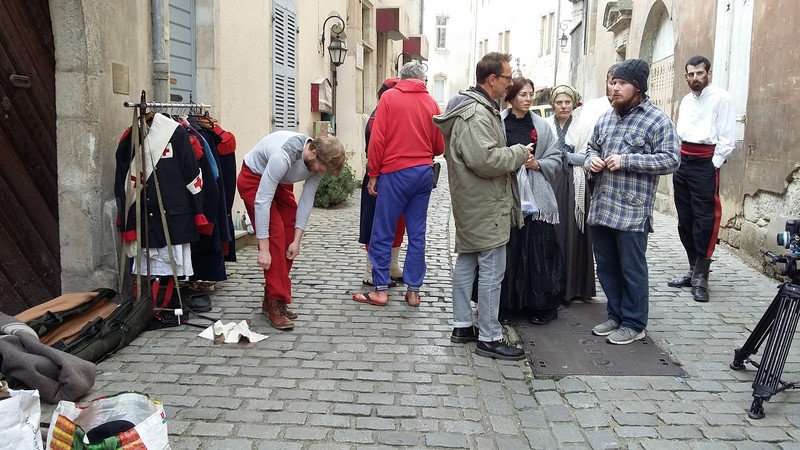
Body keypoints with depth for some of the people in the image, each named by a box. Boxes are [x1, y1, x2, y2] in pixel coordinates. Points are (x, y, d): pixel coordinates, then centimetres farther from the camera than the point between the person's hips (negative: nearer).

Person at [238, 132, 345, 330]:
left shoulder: (318, 161, -19)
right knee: (276, 236, -18)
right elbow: (262, 201, -38)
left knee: (288, 238, 1)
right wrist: (263, 248, -36)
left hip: (280, 183, 7)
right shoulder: (283, 157, -40)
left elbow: (307, 200, -11)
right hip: (254, 179, -7)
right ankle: (275, 305, -14)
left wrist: (297, 239, -15)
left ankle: (271, 299, 13)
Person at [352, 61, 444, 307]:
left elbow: (377, 139, -7)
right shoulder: (431, 102, 5)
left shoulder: (389, 96, -2)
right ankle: (413, 291, 13)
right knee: (417, 234, 8)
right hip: (424, 173, 4)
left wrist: (373, 174, 0)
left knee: (383, 233, 4)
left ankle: (380, 290, 7)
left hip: (395, 172, -3)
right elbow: (439, 147, 8)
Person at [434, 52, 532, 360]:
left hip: (471, 202, 11)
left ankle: (462, 326, 26)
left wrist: (514, 156, 11)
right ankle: (489, 338, 4)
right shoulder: (477, 114, -19)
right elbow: (485, 159, -28)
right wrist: (519, 153, -14)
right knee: (492, 270, -4)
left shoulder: (475, 107, 16)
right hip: (485, 206, -11)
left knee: (467, 263, 15)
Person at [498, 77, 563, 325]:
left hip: (536, 198, 2)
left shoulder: (541, 125, 10)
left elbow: (555, 159, 10)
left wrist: (537, 164, -7)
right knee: (507, 250, 1)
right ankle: (505, 302, 14)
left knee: (538, 251, 2)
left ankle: (543, 305, 13)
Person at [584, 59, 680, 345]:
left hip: (632, 211, -7)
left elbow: (671, 160, -12)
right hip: (601, 208, 7)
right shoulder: (606, 118, 15)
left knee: (632, 269, 2)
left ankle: (633, 324, 17)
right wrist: (591, 160, 1)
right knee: (606, 266, 14)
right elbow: (592, 147, 26)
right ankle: (616, 316, 30)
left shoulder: (658, 121, -6)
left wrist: (626, 161, -19)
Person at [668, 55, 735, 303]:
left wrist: (714, 165, -13)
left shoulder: (721, 98, -5)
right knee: (685, 218, 10)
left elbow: (726, 137, -10)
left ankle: (700, 277, -2)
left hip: (705, 163, -7)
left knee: (705, 218, -7)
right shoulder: (686, 100, 16)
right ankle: (694, 270, 20)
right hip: (683, 161, 7)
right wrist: (677, 159, 7)